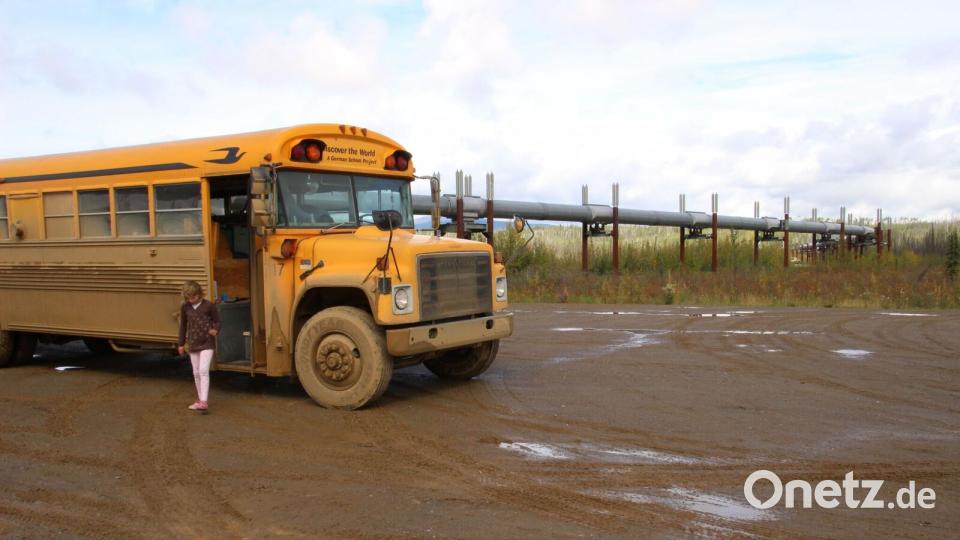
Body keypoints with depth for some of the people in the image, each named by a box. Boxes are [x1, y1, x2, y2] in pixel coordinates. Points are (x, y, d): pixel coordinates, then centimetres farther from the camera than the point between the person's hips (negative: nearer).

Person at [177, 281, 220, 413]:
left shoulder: (209, 305, -10)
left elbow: (217, 321, -2)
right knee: (196, 373, 11)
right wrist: (181, 344, 18)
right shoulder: (185, 307, 2)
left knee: (203, 371, -16)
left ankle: (203, 402, -20)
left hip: (207, 343, -5)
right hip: (193, 344, 5)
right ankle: (200, 399, 25)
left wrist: (215, 330, -24)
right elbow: (183, 325, 13)